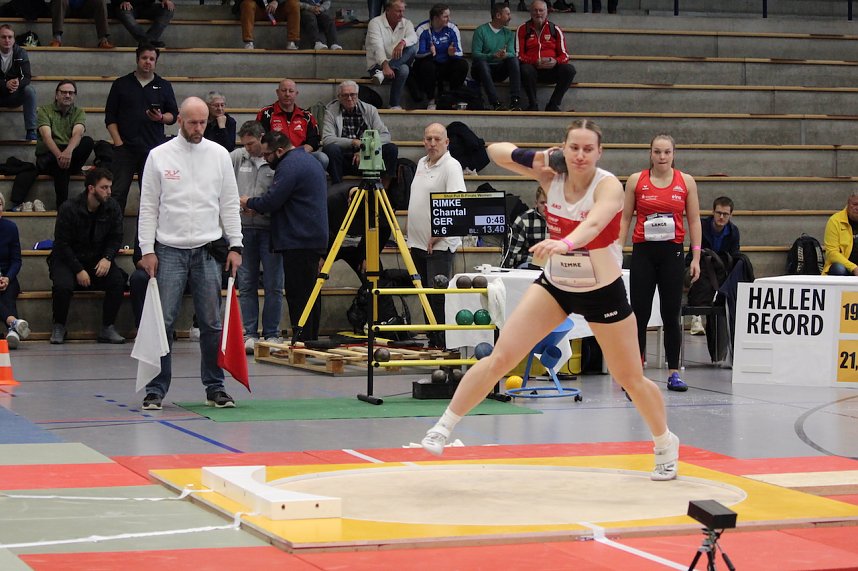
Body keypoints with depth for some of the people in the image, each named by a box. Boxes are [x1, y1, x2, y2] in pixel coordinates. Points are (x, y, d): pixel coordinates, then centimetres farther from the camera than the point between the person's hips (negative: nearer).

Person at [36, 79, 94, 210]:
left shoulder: (79, 113, 9)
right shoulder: (44, 111, 3)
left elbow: (77, 134, -13)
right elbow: (46, 136, -15)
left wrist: (68, 151, -38)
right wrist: (59, 154, -36)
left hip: (71, 155, 3)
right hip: (47, 156, -2)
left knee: (88, 142, -26)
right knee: (60, 162, -39)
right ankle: (63, 205, -37)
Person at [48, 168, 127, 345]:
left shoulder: (112, 207, -2)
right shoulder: (69, 209, -14)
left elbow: (116, 238, 4)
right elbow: (62, 244, -12)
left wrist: (107, 258, -16)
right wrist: (78, 270, -19)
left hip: (98, 260, 3)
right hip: (67, 259, -3)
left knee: (118, 281, -25)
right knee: (62, 285, -32)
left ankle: (107, 329, -12)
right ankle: (59, 327, -7)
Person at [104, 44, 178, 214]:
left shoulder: (164, 86, 13)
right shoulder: (121, 84, 9)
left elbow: (173, 115, 13)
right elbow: (110, 116, 7)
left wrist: (161, 118, -10)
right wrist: (118, 141, -4)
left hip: (153, 148, 1)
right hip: (125, 147, -1)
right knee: (118, 193, -5)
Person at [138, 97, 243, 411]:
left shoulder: (219, 155, 5)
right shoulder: (159, 156, 1)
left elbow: (230, 204, 8)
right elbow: (148, 206, 2)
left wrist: (235, 246, 1)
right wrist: (147, 250, -4)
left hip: (208, 251, 2)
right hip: (169, 251, -2)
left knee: (212, 323, 4)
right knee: (163, 322, -3)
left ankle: (215, 387, 13)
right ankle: (156, 390, 3)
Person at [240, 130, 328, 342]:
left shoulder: (289, 166, -14)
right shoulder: (310, 161, 20)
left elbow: (271, 201, -17)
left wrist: (249, 203, 2)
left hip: (298, 241, -10)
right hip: (316, 239, 10)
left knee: (298, 295, -8)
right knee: (310, 293, 12)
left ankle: (301, 341, -9)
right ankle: (311, 340, 15)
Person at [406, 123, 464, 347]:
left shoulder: (451, 166, -11)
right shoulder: (422, 163, 15)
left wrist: (438, 233, -22)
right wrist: (412, 235, 21)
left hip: (440, 244, -8)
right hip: (418, 242, 8)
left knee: (439, 295, -11)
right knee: (426, 295, 12)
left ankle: (443, 343, -8)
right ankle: (431, 339, 18)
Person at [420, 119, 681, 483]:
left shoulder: (608, 186, -24)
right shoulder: (551, 176, -11)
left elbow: (593, 223, -46)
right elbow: (496, 151, -3)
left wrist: (565, 242, -66)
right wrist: (529, 157, -23)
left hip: (603, 292, -3)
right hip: (554, 285, 3)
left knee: (630, 378, 9)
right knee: (500, 358, -9)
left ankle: (666, 445, 34)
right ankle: (444, 427, 1)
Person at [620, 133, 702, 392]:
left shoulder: (686, 181, 4)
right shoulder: (635, 181, 3)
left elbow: (694, 220, 6)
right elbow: (625, 218, 6)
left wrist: (696, 256, -1)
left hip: (672, 253, 0)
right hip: (643, 252, 0)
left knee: (671, 314, 3)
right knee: (639, 313, 0)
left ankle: (673, 373, 9)